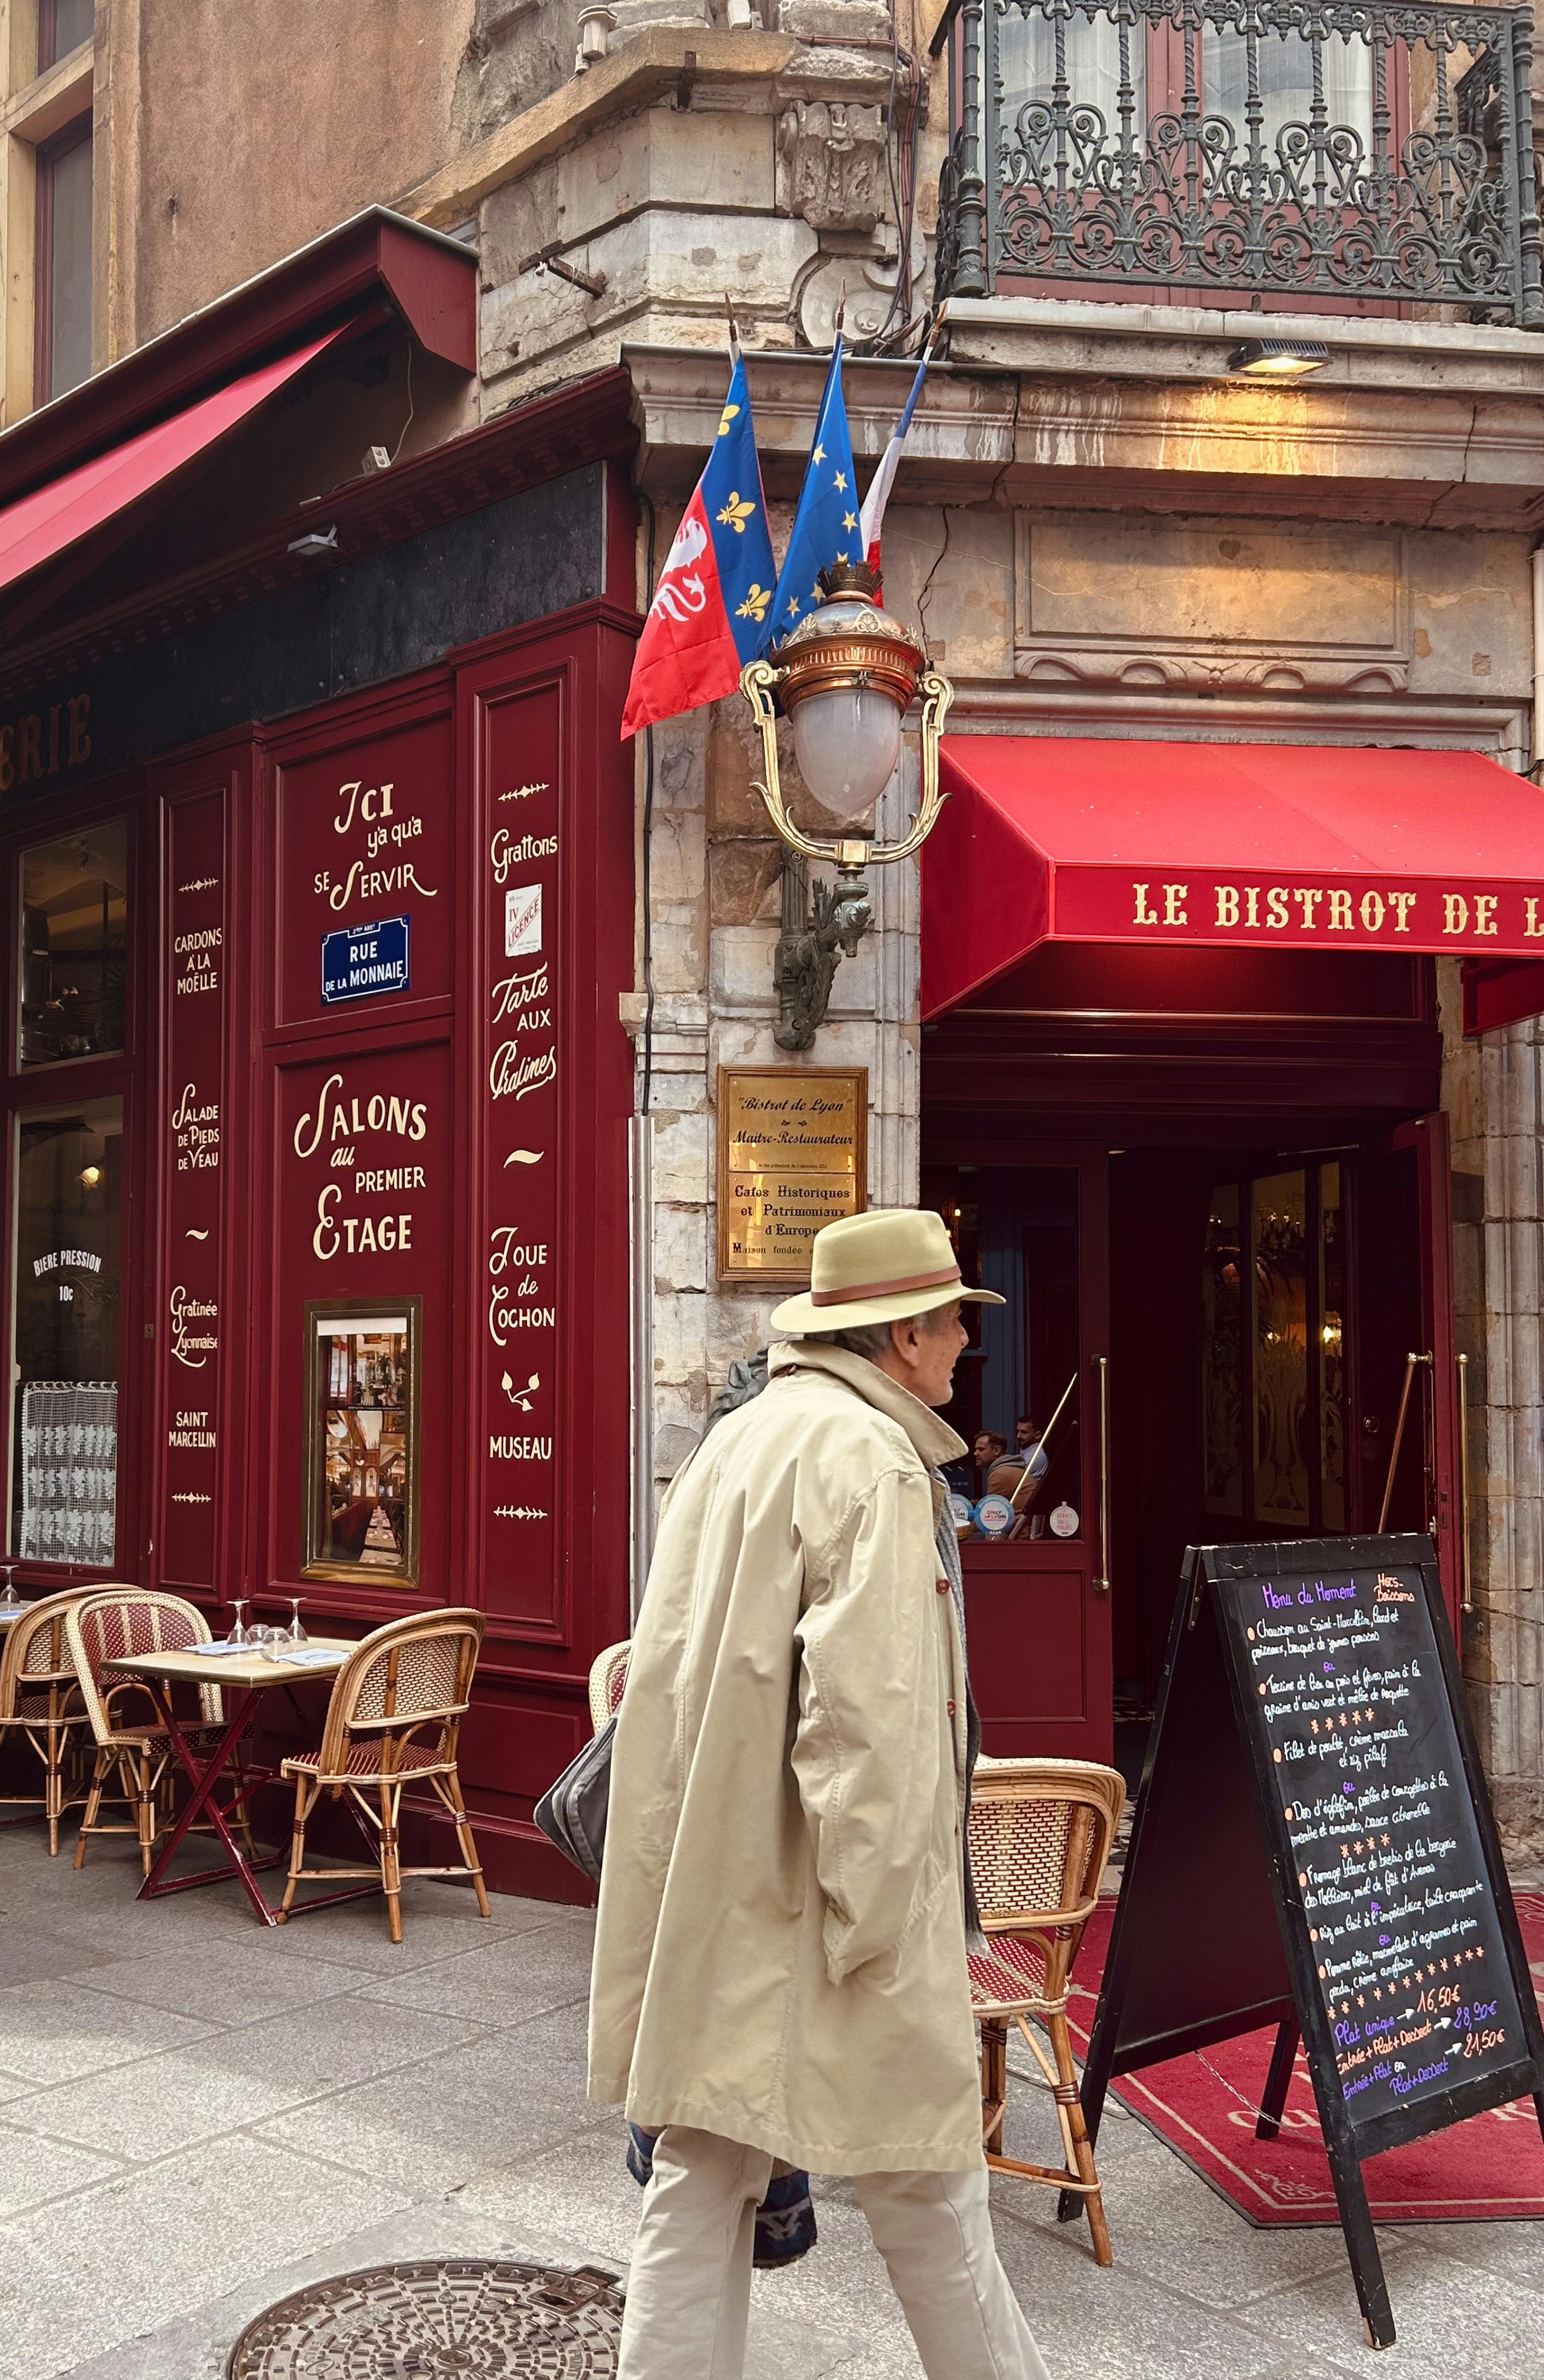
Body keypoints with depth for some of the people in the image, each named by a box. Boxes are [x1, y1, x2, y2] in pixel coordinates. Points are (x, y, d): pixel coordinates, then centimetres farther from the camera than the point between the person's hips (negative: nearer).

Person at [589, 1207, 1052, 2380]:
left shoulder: (734, 1442, 12)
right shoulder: (871, 1459, -15)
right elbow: (867, 1710, -23)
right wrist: (873, 1915, -19)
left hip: (709, 1892, 8)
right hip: (809, 1897, -8)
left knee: (700, 2188, 13)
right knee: (929, 2193, 9)